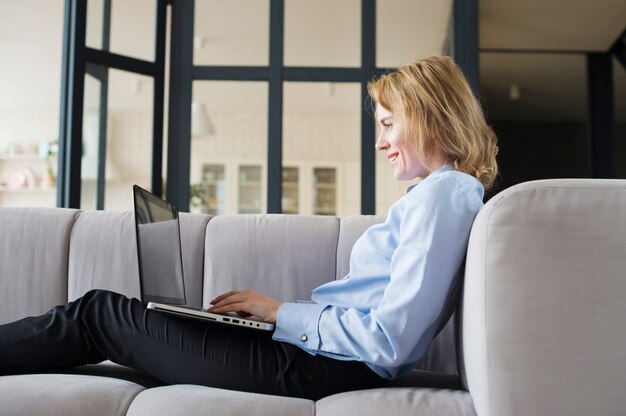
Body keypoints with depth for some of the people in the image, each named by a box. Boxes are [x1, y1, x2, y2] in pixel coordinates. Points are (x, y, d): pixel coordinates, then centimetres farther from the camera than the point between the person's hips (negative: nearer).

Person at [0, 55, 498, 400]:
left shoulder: (443, 192, -14)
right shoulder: (438, 191, 18)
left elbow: (389, 343, -22)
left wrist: (282, 313, -12)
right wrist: (282, 310, 11)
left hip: (322, 366, -9)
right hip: (319, 348, 9)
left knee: (100, 313, 0)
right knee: (108, 310, 12)